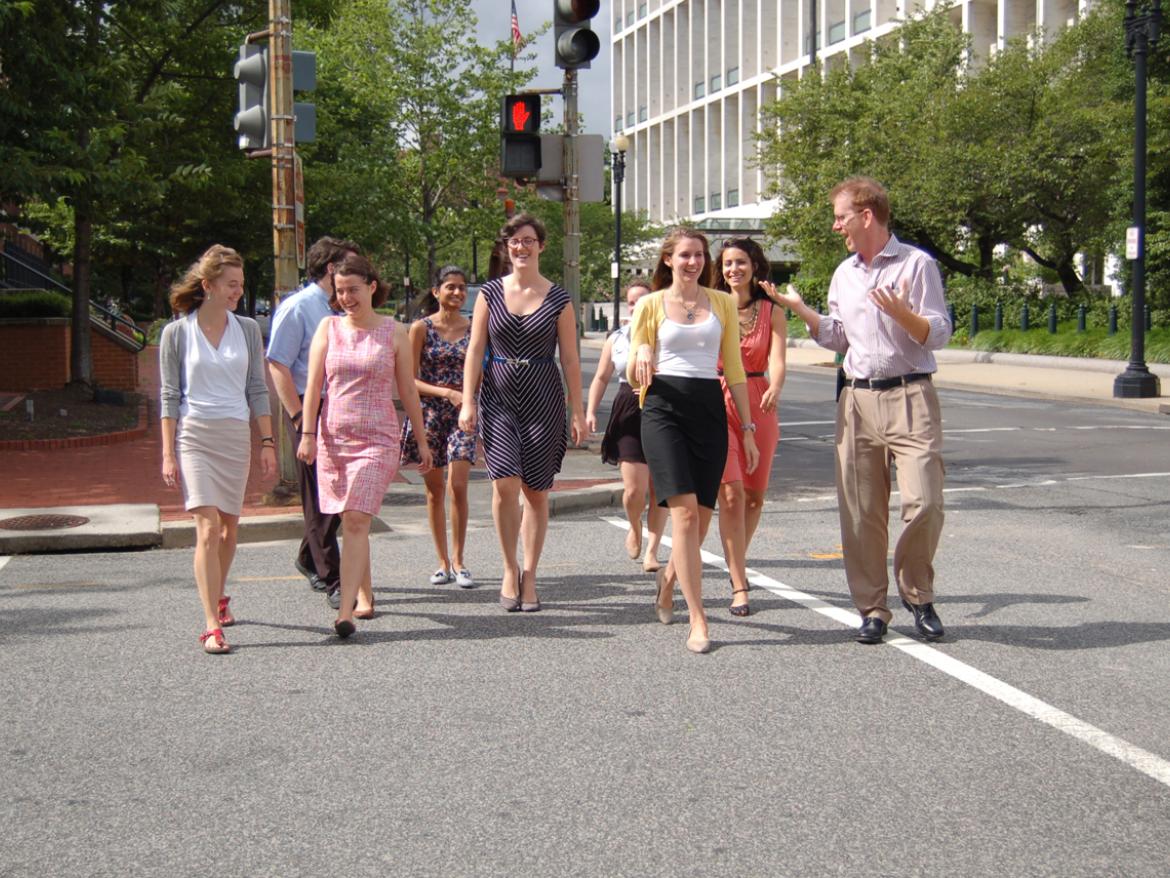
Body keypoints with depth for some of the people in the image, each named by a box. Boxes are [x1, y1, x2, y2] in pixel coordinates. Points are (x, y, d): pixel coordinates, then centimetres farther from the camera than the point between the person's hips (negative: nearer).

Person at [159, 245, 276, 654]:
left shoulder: (247, 329, 7)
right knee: (208, 529, -13)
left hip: (236, 436, 3)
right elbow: (169, 397, 0)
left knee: (229, 527, 12)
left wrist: (268, 442, 4)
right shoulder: (177, 332, -1)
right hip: (194, 435, -3)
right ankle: (212, 625, -13)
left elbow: (257, 389, 10)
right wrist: (168, 454, -5)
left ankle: (218, 597, 36)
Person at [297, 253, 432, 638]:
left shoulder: (394, 332, 3)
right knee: (349, 522, 10)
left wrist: (422, 441, 11)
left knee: (356, 521, -14)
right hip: (333, 437, 3)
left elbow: (408, 391, 8)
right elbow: (313, 386, 4)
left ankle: (345, 612, -19)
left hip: (378, 439, -3)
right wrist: (308, 434, -5)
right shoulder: (328, 328, 7)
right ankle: (364, 596, 26)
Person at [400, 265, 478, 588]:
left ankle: (458, 561, -1)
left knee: (457, 486, -12)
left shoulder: (473, 328, 6)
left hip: (462, 414, 0)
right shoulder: (421, 328, 0)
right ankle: (443, 562, 16)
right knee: (434, 490, 6)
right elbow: (410, 380, -3)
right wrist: (447, 393, -15)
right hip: (428, 413, 0)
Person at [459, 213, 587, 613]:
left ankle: (529, 577, 15)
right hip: (498, 398, 0)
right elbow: (475, 350, 5)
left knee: (536, 491, 3)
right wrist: (467, 402, -3)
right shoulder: (490, 293, 5)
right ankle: (509, 569, 5)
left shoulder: (558, 299, 2)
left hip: (543, 400, 0)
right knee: (505, 483, -13)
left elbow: (570, 359, 3)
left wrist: (578, 412, 1)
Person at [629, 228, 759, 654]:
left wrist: (748, 427, 9)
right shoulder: (651, 305, 6)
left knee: (702, 517, 5)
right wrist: (641, 359, -18)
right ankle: (698, 621, -12)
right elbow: (635, 377, 6)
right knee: (685, 512, -14)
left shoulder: (722, 302, 12)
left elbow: (734, 368, 13)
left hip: (709, 409, 3)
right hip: (664, 410, -3)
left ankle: (669, 575, 37)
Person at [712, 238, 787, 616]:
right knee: (731, 493, -13)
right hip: (717, 403, -2)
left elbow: (777, 360, -9)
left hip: (758, 405, 2)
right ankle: (739, 586, -11)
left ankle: (736, 565, 35)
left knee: (754, 496, 11)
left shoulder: (772, 312, 3)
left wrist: (775, 389, -30)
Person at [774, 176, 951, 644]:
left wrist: (900, 312, -23)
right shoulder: (844, 274, 16)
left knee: (923, 502, -12)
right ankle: (871, 609, 13)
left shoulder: (916, 264, -2)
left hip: (909, 397, -5)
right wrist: (799, 308, 12)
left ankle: (917, 596, 11)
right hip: (857, 399, 5)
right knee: (860, 511, 3)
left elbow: (939, 334, -6)